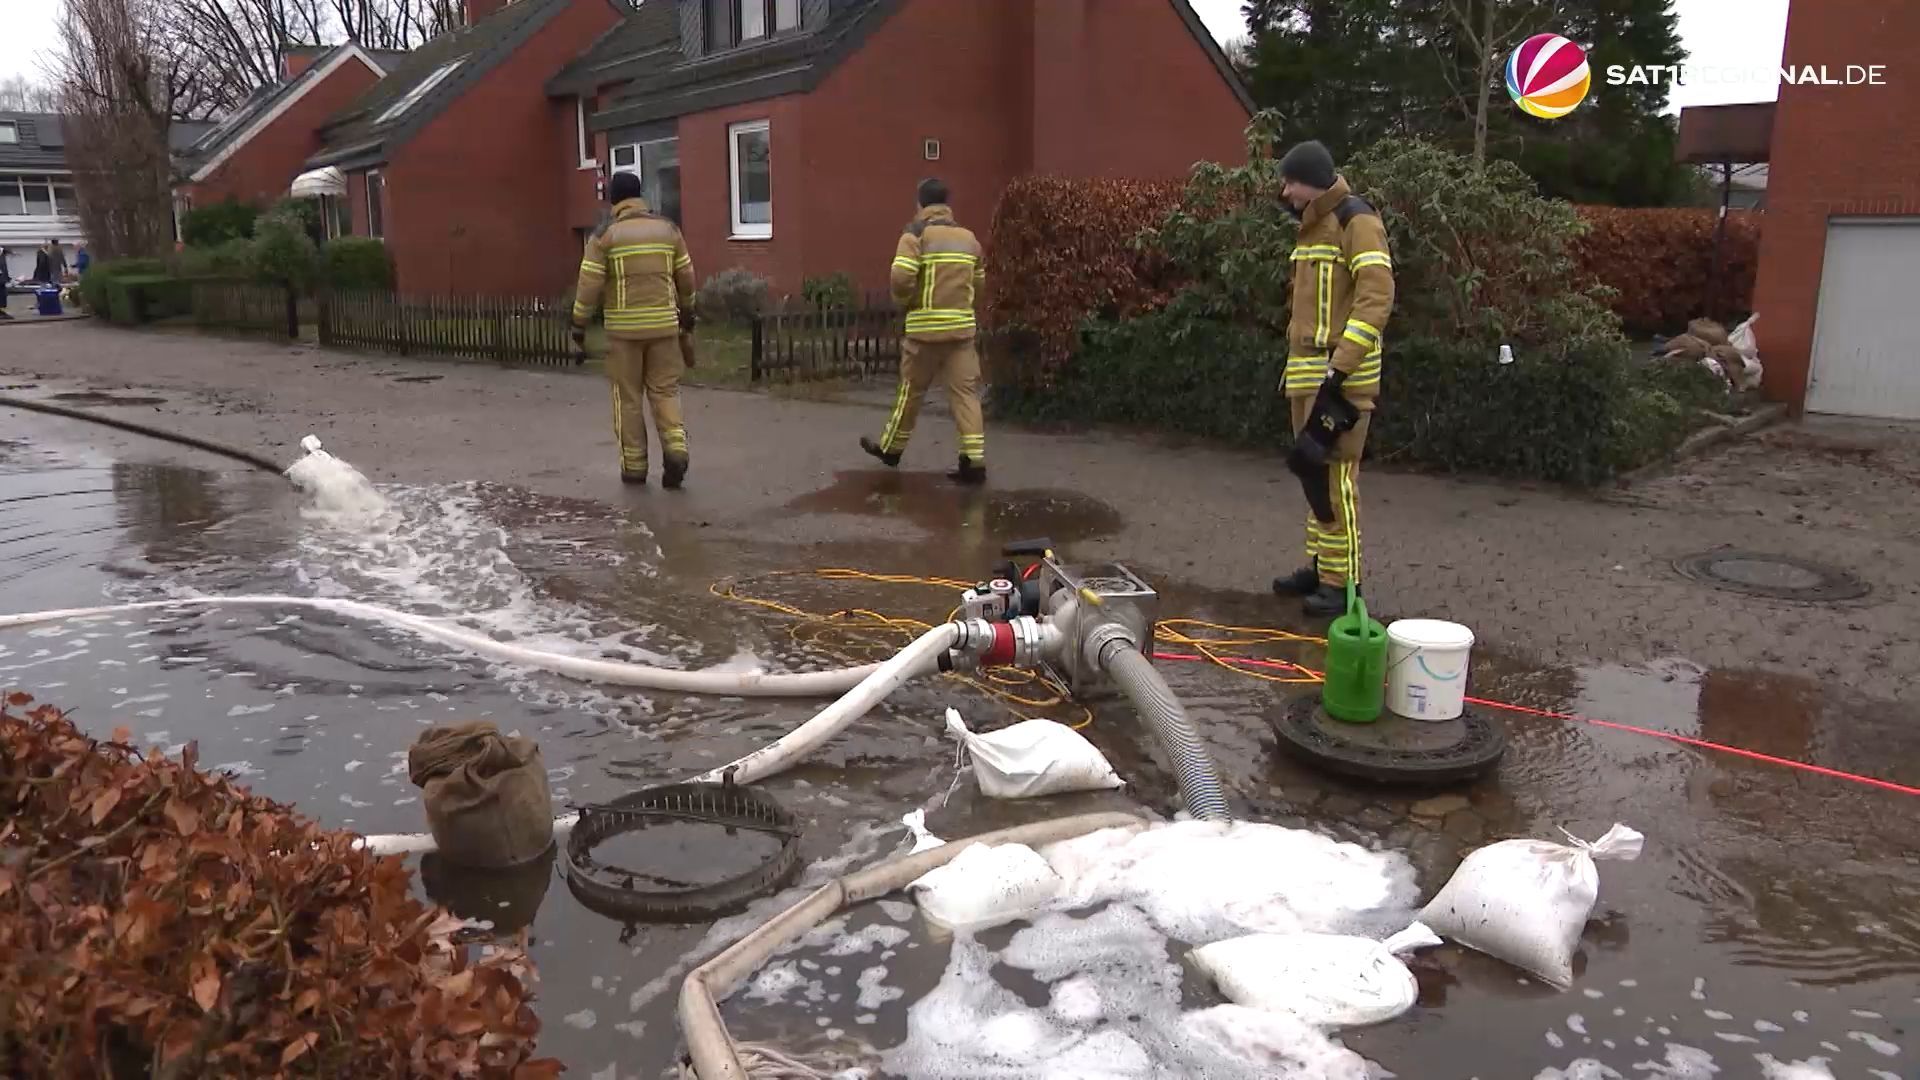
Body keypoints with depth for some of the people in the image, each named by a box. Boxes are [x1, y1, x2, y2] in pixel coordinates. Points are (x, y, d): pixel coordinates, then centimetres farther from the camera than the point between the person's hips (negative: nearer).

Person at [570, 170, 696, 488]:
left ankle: (634, 466, 11)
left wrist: (579, 325, 1)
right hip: (662, 323, 2)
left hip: (624, 327, -2)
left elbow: (589, 284, -8)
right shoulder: (668, 229, 4)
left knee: (628, 397, 8)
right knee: (664, 391, 10)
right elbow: (685, 277, 10)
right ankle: (675, 449, -10)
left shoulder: (605, 236, -6)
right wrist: (687, 311, 25)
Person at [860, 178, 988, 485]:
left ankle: (890, 448, 27)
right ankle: (974, 461, -5)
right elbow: (978, 282, 12)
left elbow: (901, 278, -17)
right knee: (965, 392, 1)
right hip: (962, 326, 4)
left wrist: (903, 301, 2)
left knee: (911, 391, 10)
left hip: (925, 327, -3)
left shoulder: (915, 236, -6)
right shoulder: (969, 238, 10)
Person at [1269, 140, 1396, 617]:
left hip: (1341, 375, -9)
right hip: (1308, 373, 9)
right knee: (1312, 471, 13)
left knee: (1334, 474, -8)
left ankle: (1342, 582, -2)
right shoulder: (1313, 225, 19)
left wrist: (1340, 367, -24)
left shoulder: (1356, 220, -9)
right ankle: (1321, 566, 23)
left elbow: (1376, 297, -19)